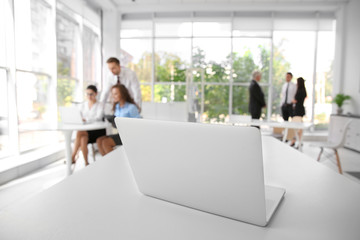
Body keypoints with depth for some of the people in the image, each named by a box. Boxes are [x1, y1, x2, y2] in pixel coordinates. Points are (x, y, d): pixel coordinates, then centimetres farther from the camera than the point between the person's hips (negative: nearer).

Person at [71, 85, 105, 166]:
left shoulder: (99, 105, -1)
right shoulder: (83, 105, 16)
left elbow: (98, 118, -19)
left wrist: (86, 119, -37)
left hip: (97, 130, -4)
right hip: (85, 130, 4)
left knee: (79, 133, -30)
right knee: (83, 139, -31)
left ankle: (73, 157, -18)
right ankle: (86, 163, -20)